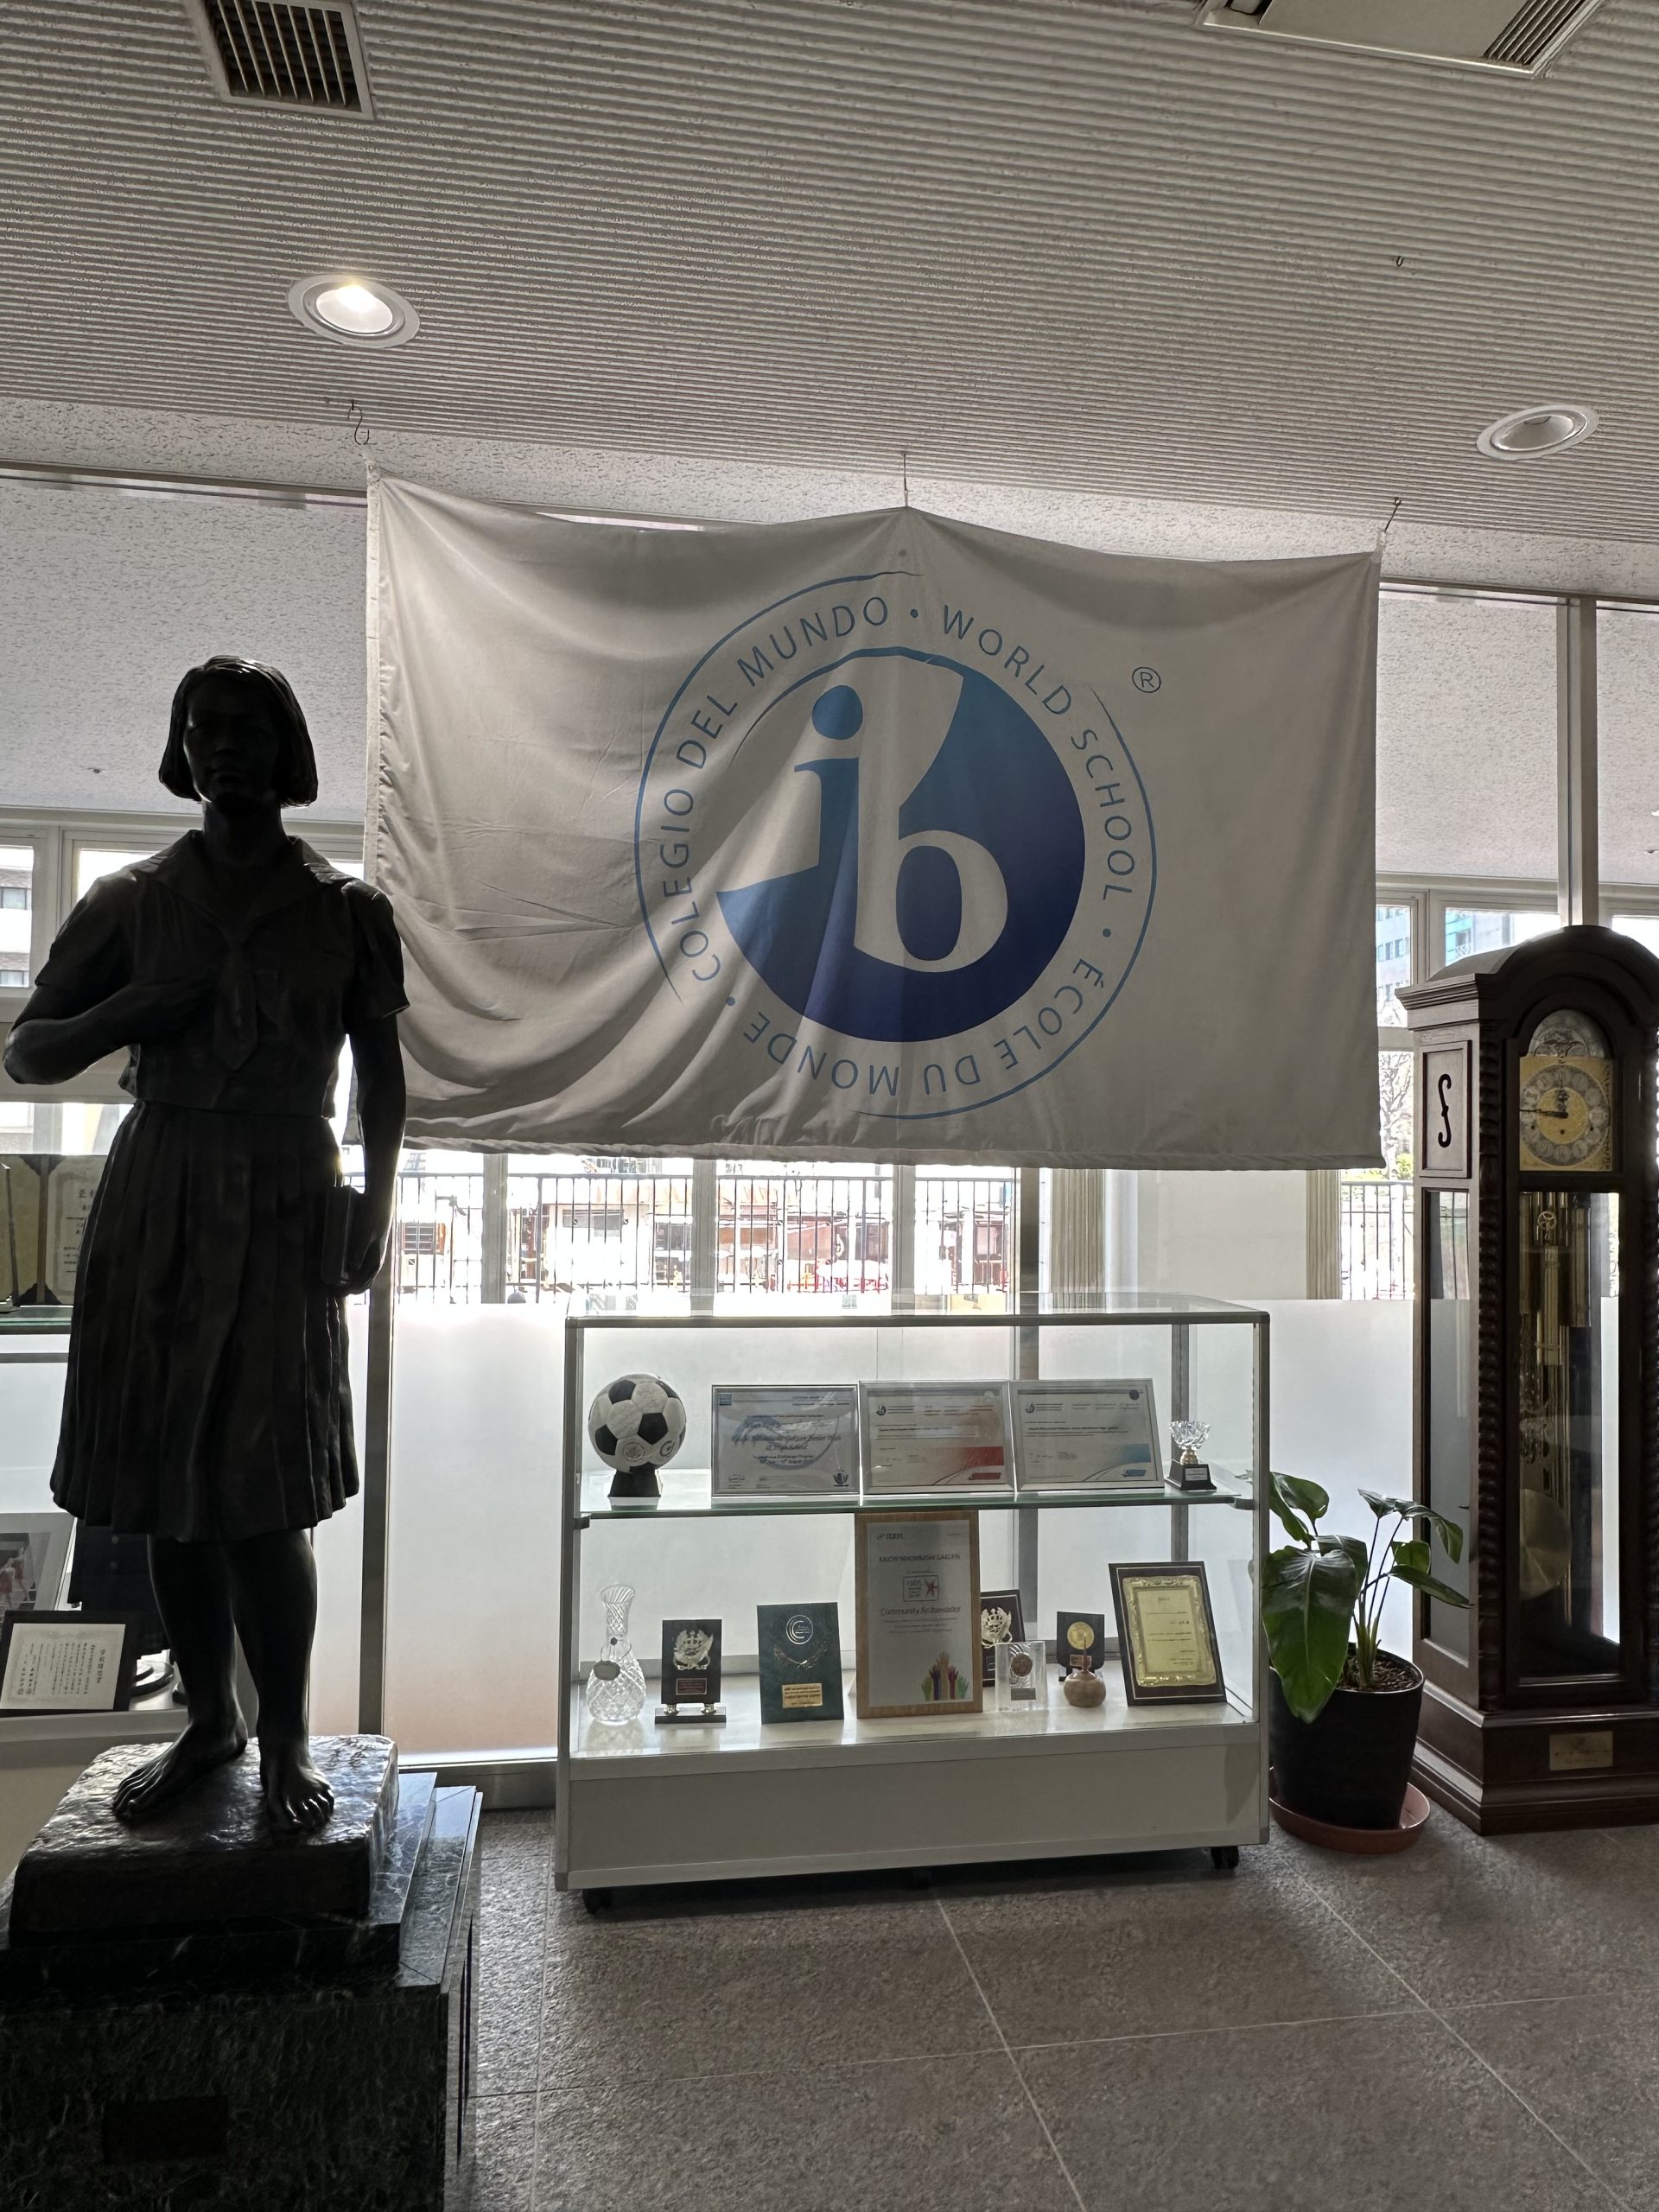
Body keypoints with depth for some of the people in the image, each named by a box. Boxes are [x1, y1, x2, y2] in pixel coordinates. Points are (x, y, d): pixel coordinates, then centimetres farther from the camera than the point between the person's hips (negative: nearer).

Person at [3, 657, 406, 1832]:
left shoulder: (348, 910, 5)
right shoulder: (132, 900, 8)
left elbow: (382, 1074, 7)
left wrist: (376, 1204, -2)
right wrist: (125, 1013, -10)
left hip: (284, 1212, -2)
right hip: (156, 1204, 3)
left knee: (262, 1492, -5)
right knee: (168, 1482, 7)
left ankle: (287, 1736, 10)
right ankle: (210, 1720, 23)